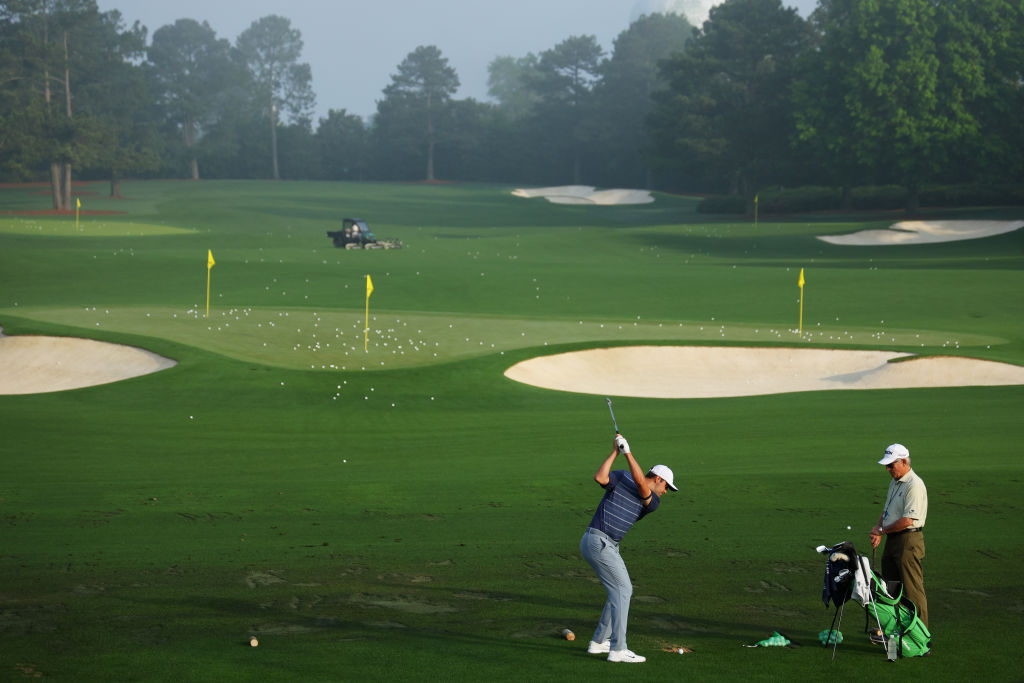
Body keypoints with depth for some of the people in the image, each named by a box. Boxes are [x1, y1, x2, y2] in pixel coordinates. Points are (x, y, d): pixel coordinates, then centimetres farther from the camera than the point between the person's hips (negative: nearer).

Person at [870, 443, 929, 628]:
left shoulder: (914, 485, -17)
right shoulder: (895, 482, 14)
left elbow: (907, 520, -22)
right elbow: (886, 509, 22)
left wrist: (882, 530, -11)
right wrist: (878, 528, 2)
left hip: (908, 541, -10)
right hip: (892, 540, 10)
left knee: (912, 590, -5)